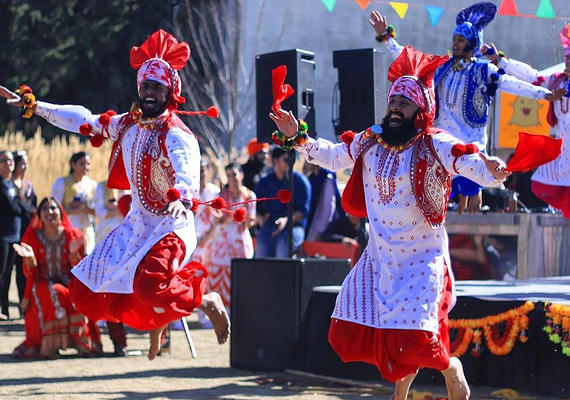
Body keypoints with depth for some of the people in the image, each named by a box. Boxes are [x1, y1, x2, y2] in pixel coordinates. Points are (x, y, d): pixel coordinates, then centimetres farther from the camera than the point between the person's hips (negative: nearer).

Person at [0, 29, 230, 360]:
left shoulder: (175, 135, -18)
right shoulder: (126, 124, 5)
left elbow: (187, 170, -37)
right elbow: (83, 121, 16)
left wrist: (181, 196, -60)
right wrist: (32, 105, 17)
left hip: (171, 225, -8)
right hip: (137, 223, 8)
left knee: (151, 287, -34)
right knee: (86, 290, 5)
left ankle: (207, 301, -4)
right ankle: (156, 322, 23)